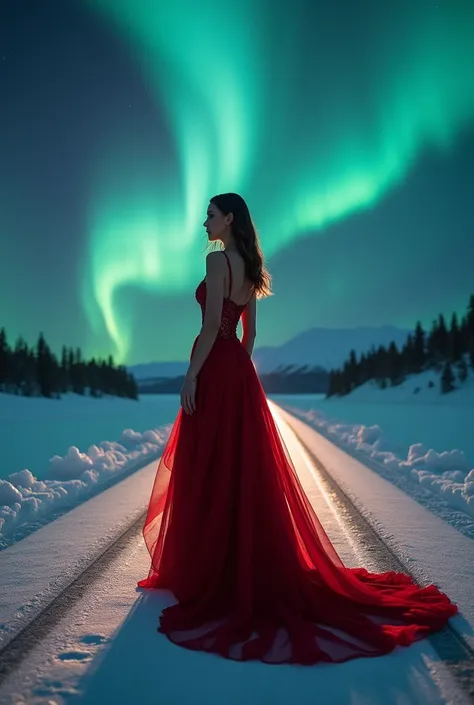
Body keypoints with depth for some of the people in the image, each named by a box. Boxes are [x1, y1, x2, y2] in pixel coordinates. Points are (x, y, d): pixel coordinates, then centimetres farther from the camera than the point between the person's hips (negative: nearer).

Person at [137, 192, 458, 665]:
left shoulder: (218, 259, -11)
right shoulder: (248, 266, 15)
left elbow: (212, 324, -18)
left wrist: (191, 374, -16)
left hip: (215, 370, -9)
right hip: (238, 370, 9)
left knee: (208, 473, -2)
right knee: (242, 471, 14)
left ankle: (208, 571, 7)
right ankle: (249, 566, 24)